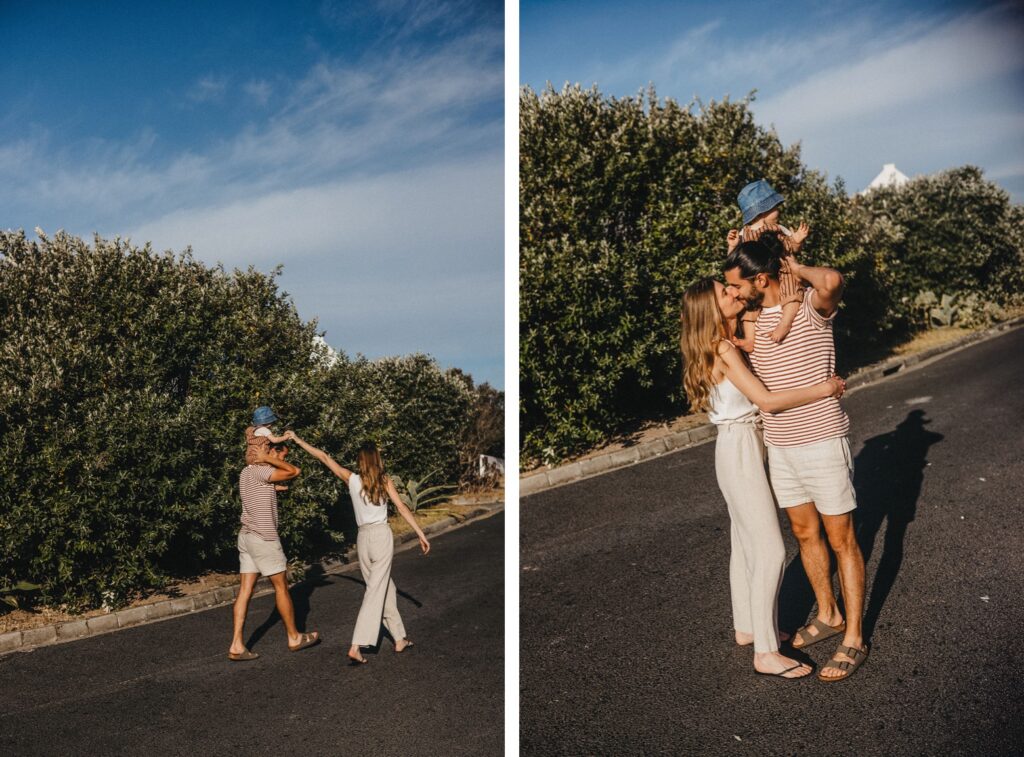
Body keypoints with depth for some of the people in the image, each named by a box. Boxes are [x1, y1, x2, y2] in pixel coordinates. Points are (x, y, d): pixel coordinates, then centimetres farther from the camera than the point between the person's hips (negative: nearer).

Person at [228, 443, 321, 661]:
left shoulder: (246, 472, 13)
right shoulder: (259, 471, -17)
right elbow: (293, 472, -23)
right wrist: (269, 459, -13)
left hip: (247, 535, 9)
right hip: (263, 538, -9)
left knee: (245, 589, 6)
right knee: (281, 587, 5)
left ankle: (237, 645, 3)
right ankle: (294, 638, 17)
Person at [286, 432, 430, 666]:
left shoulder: (352, 479, 3)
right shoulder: (385, 480, 0)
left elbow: (324, 457, 6)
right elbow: (401, 508, -3)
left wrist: (298, 440, 13)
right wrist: (420, 533, 0)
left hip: (363, 537, 3)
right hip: (382, 535, -3)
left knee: (386, 589, 17)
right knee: (375, 593, -5)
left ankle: (400, 639, 25)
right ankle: (356, 647, -15)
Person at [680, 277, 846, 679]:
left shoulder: (734, 342, 9)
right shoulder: (723, 350, -19)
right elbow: (766, 400, -24)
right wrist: (822, 389, -18)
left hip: (743, 448, 10)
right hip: (739, 450, -10)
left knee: (745, 543, 18)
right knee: (770, 551, -7)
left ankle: (746, 627, 31)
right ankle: (765, 652, -1)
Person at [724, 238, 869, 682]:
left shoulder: (811, 307, -15)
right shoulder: (752, 316, 4)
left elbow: (832, 281, -39)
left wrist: (798, 269, -21)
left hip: (822, 443, -7)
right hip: (778, 446, 7)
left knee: (841, 540, 5)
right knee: (805, 534, 18)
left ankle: (854, 639, 16)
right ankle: (828, 616, 37)